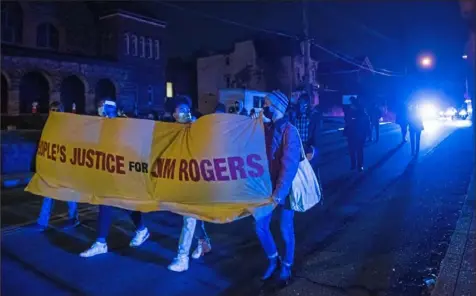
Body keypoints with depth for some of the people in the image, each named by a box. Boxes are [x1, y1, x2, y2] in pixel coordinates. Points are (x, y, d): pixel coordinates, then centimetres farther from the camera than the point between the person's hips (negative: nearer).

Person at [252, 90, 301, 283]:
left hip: (285, 189, -6)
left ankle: (286, 266, 31)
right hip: (268, 186, 6)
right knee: (260, 226, 9)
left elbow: (290, 164, -24)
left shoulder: (289, 131, -16)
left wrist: (279, 192, -28)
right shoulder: (264, 127, 5)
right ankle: (273, 260, 34)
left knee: (285, 229, 8)